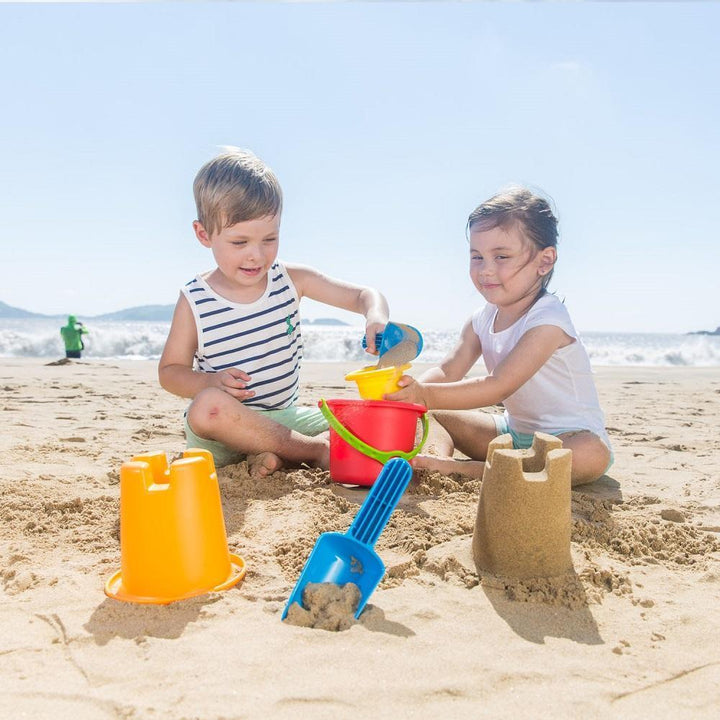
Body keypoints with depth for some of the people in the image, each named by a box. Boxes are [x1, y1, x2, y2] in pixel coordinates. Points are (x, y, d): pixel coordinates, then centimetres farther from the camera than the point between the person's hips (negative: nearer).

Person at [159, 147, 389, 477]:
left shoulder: (291, 279, -2)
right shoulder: (194, 301, -8)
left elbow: (365, 295, -2)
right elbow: (169, 370, -1)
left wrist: (376, 317, -27)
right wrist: (211, 381, -23)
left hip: (285, 416, 3)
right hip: (224, 425, -3)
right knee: (208, 406, -38)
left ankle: (280, 455, -19)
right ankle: (316, 451, -23)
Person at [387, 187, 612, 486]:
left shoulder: (548, 320, -24)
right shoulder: (482, 319, 0)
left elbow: (499, 386, -33)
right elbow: (447, 371, -10)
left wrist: (426, 395, -42)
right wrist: (410, 390, -32)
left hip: (568, 436, -6)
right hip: (515, 431, 6)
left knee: (593, 456, -40)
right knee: (431, 416, 2)